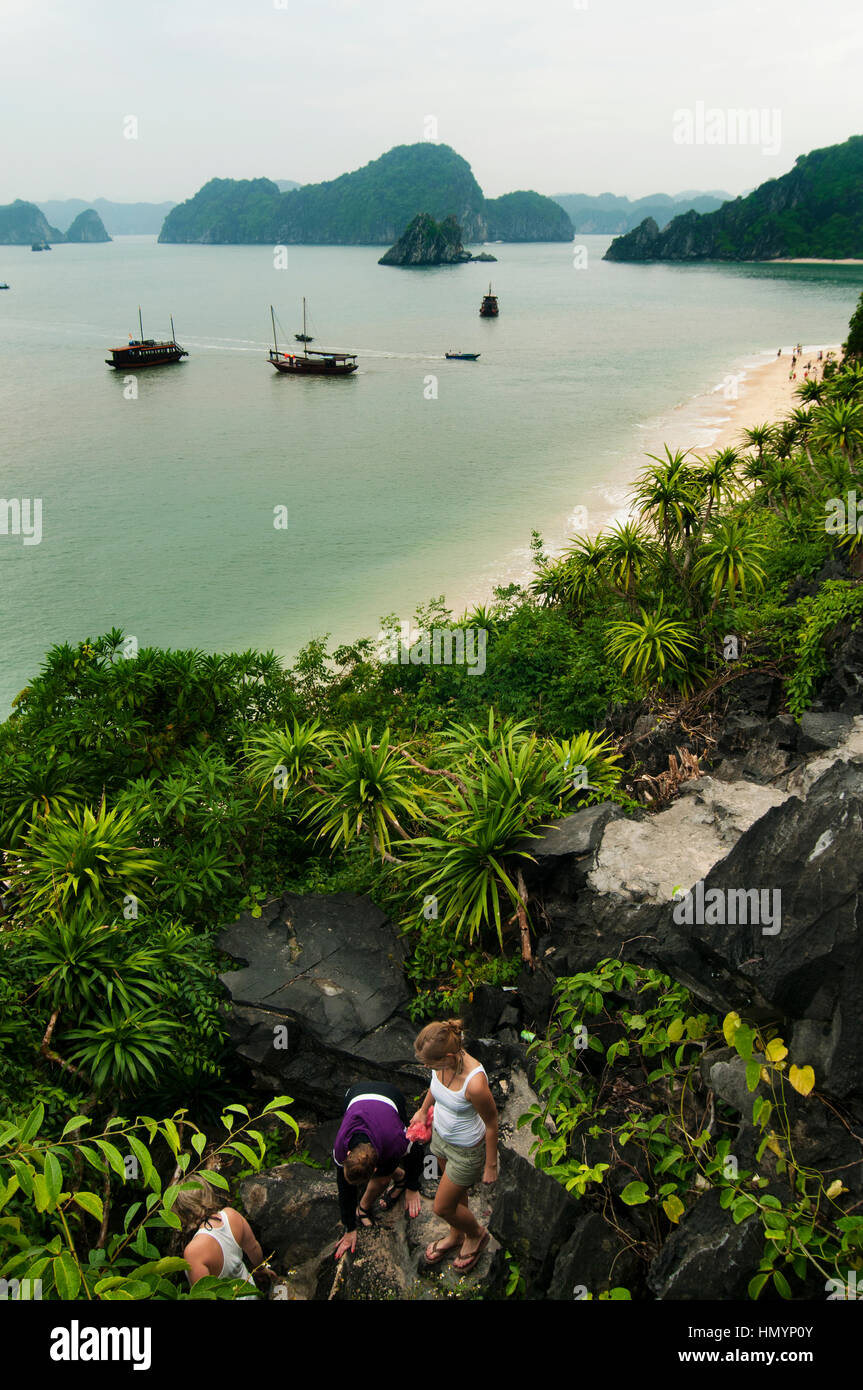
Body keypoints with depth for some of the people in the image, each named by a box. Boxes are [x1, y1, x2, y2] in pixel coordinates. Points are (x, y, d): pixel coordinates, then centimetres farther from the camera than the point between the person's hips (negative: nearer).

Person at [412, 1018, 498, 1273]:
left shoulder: (474, 1083, -41)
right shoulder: (442, 1063, -21)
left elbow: (491, 1123, -24)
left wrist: (491, 1165, -12)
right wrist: (423, 1110, 19)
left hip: (466, 1149, -6)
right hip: (441, 1135, 6)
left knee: (442, 1207, 12)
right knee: (455, 1192, 29)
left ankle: (476, 1235, 42)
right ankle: (455, 1236, 56)